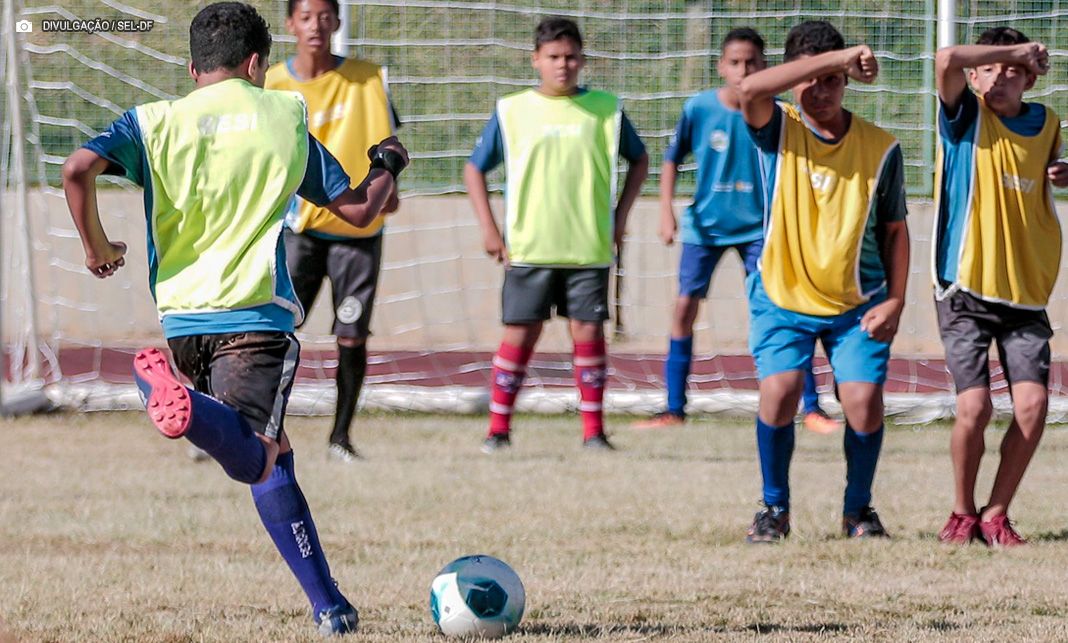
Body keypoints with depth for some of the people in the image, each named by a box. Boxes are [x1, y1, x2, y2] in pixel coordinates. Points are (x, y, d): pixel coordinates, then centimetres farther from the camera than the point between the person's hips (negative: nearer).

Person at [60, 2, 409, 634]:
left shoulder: (154, 121, 9)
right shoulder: (284, 116, 7)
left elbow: (80, 168, -10)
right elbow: (358, 209, 11)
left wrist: (97, 245, 6)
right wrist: (388, 166, 32)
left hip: (182, 317, 4)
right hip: (257, 313, -4)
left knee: (273, 457, 17)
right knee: (253, 459, -19)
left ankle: (328, 605, 10)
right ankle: (186, 407, -51)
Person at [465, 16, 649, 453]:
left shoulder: (605, 109, 5)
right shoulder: (511, 111, 3)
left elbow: (639, 160, 18)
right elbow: (475, 169, 11)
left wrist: (620, 216, 9)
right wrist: (489, 228, 2)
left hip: (589, 248, 1)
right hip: (528, 248, -1)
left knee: (588, 332, -2)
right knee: (520, 334, -1)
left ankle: (593, 429, 5)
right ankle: (498, 428, 7)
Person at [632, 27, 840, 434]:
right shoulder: (699, 108, -8)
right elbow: (672, 160, 3)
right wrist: (667, 210, -6)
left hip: (757, 228, -1)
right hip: (705, 225, 1)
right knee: (684, 308, -1)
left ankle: (811, 408, -2)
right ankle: (674, 409, 9)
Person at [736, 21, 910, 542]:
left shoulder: (880, 148, -3)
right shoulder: (778, 130, -6)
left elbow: (894, 229, 6)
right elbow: (751, 89, -29)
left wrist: (895, 301, -3)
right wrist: (836, 56, -32)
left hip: (859, 303, 1)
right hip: (782, 296, -1)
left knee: (864, 401, -11)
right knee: (779, 389, -18)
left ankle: (858, 509, 14)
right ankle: (775, 508, 3)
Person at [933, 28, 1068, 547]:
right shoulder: (966, 117, -3)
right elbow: (947, 60, -23)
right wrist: (1014, 48, -13)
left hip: (1026, 291, 4)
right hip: (966, 290, -3)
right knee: (974, 407, -12)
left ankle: (996, 514, 7)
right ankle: (962, 513, 11)